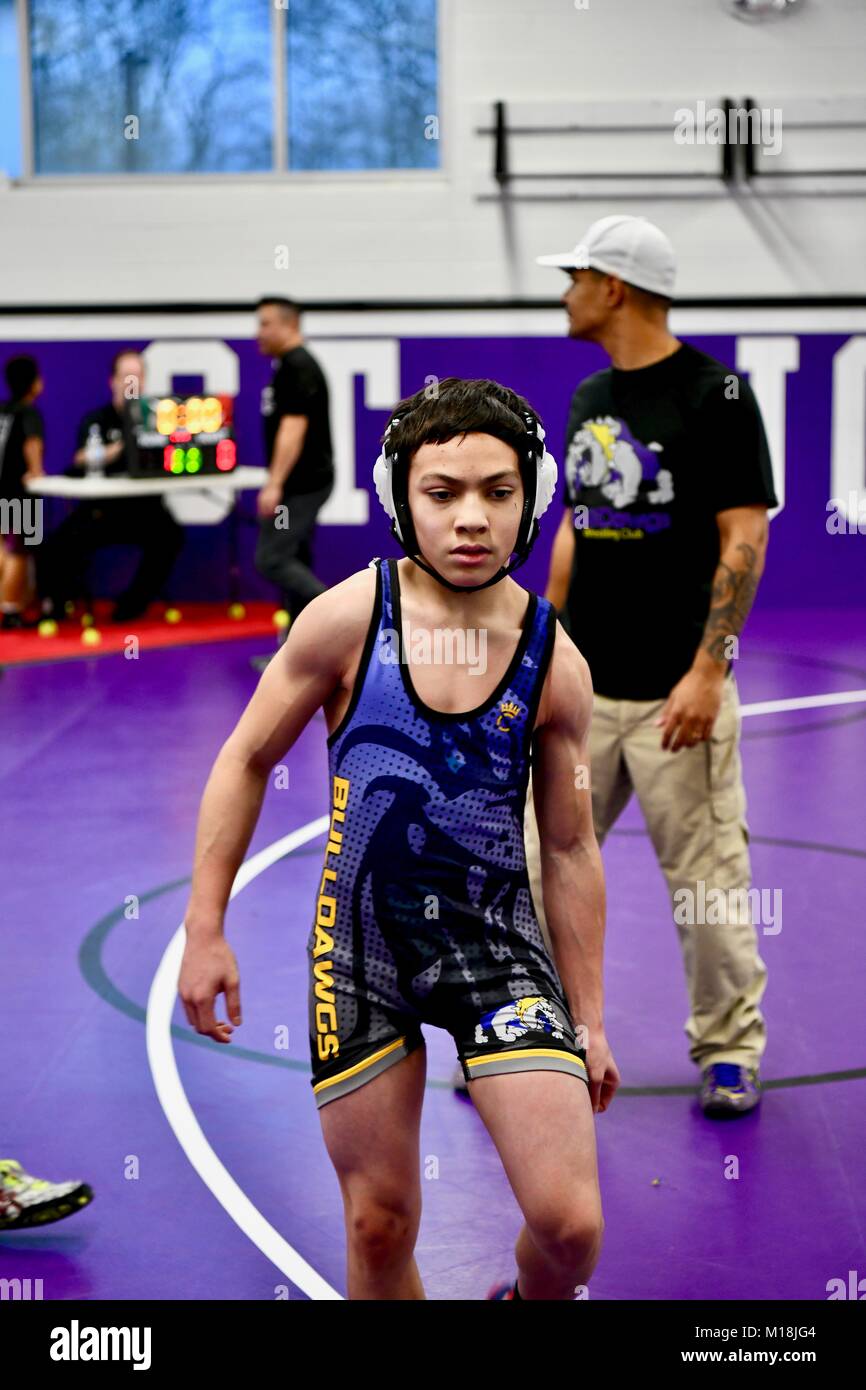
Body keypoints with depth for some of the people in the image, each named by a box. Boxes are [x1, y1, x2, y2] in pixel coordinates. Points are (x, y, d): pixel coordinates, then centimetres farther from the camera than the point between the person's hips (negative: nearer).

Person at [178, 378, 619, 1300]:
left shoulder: (554, 662, -6)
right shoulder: (350, 617, -11)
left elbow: (569, 852, 4)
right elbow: (246, 761, 0)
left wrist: (587, 1020, 8)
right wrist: (204, 931, -3)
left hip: (496, 940, 1)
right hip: (361, 939, 0)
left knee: (570, 1226, -8)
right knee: (378, 1227, 7)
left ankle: (530, 1299, 26)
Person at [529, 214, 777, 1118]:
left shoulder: (715, 393, -9)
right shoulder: (590, 397, 12)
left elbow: (745, 539, -13)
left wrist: (707, 671, -19)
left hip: (674, 692, -6)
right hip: (581, 687, 7)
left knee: (705, 875, 2)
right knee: (543, 864, 8)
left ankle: (728, 1050, 18)